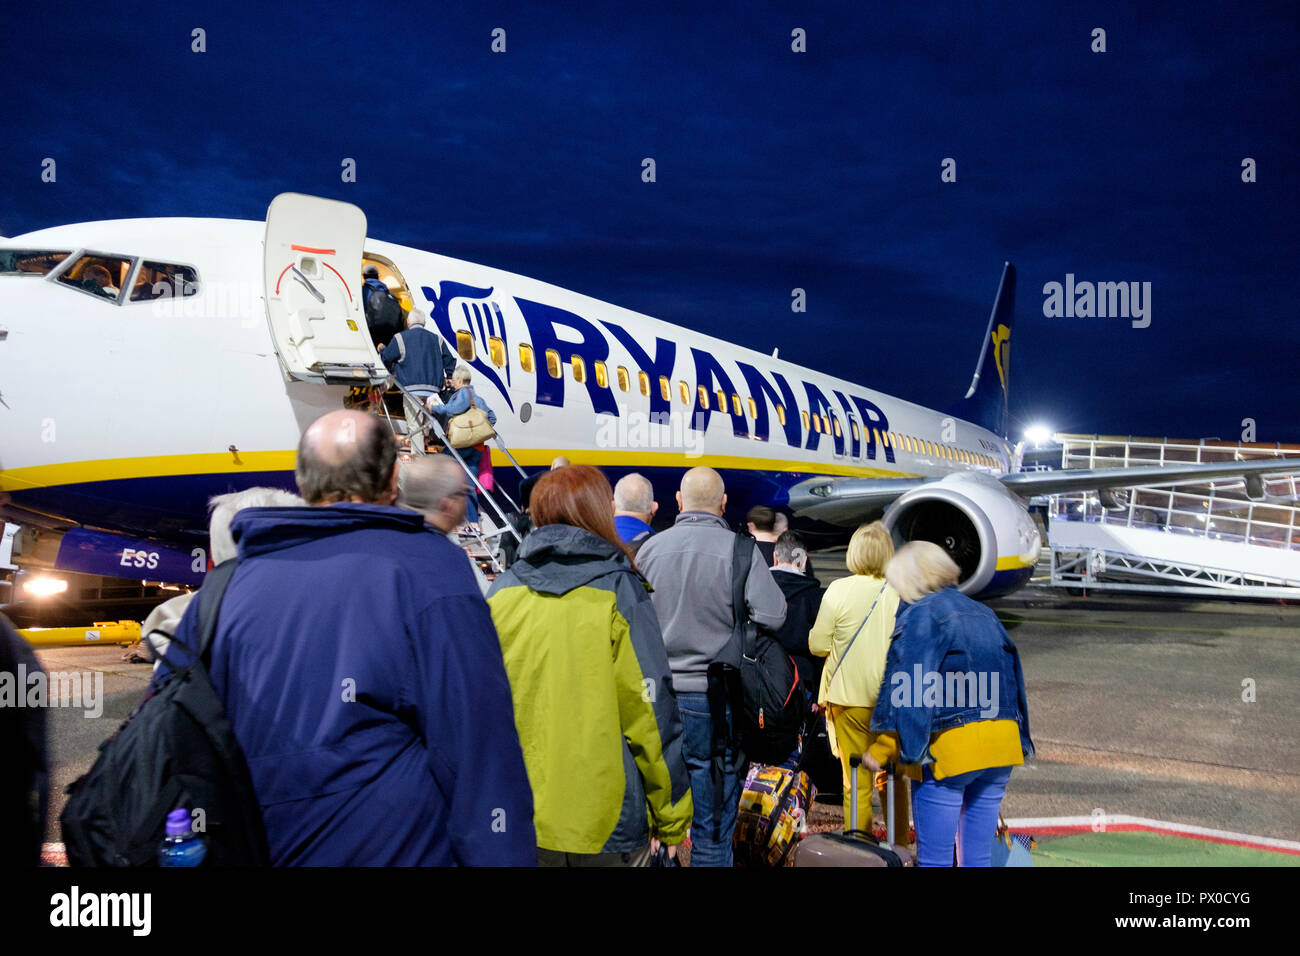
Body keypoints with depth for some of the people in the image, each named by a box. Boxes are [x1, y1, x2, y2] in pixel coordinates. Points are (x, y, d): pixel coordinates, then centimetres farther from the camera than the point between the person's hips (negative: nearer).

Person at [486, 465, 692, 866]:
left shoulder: (501, 593, -1)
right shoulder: (618, 591, -11)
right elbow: (651, 709, -12)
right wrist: (672, 818, -2)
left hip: (520, 821, 3)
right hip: (608, 820, -3)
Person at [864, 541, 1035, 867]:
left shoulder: (922, 614, -7)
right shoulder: (984, 614, 16)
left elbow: (907, 689, -13)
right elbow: (1012, 678, 19)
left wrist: (881, 749, -10)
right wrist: (1020, 739, 25)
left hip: (949, 746, -7)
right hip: (1002, 744, 7)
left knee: (934, 858, 0)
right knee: (979, 855, 12)